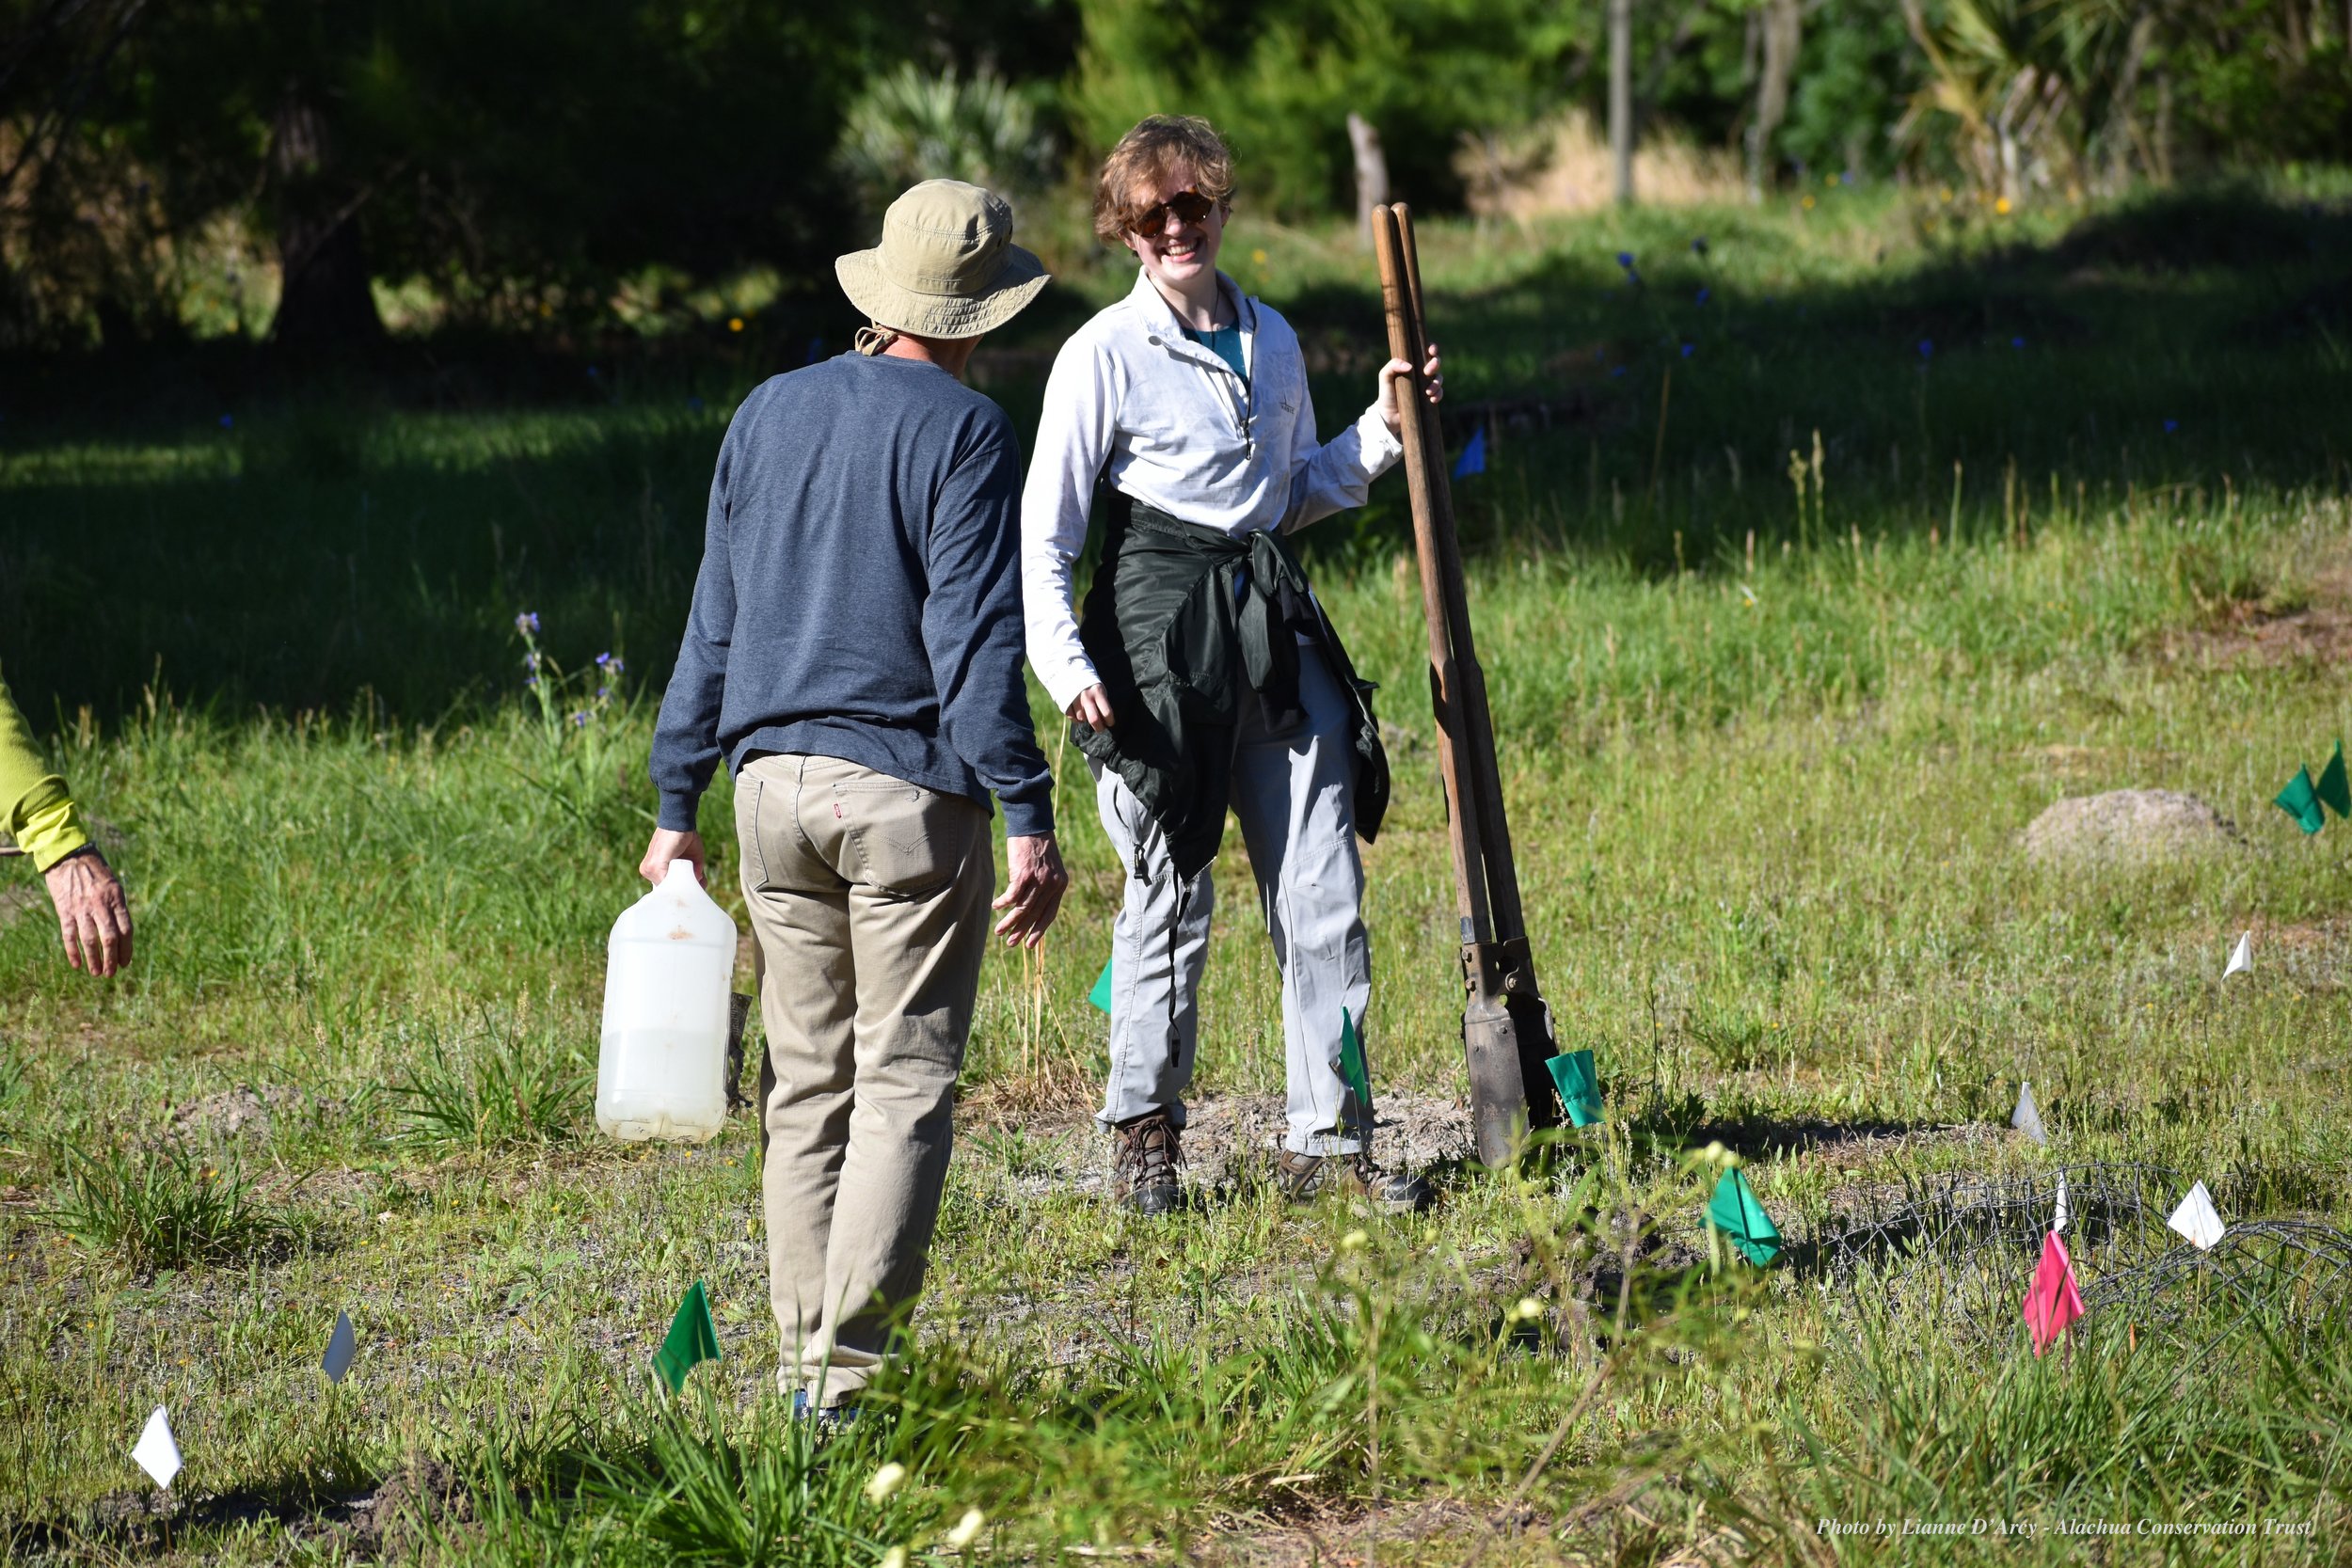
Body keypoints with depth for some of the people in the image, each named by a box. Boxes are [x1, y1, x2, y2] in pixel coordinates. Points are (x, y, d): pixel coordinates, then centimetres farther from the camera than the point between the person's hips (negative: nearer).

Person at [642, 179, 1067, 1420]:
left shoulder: (769, 413, 12)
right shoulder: (961, 430, -6)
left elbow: (712, 621, 14)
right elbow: (975, 637, -12)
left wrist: (677, 804, 19)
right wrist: (1027, 819, -12)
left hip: (773, 781, 6)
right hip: (908, 785, -6)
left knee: (806, 1082, 11)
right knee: (905, 1081, -3)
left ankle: (806, 1362, 11)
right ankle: (854, 1368, -11)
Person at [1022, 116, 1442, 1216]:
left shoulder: (1271, 341, 12)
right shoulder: (1104, 354, -5)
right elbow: (1042, 536, -6)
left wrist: (1384, 430, 12)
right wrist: (1067, 668, -17)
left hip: (1276, 629, 5)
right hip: (1160, 629, -5)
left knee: (1324, 896, 1)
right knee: (1171, 900, 0)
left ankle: (1327, 1141, 8)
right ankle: (1143, 1137, 15)